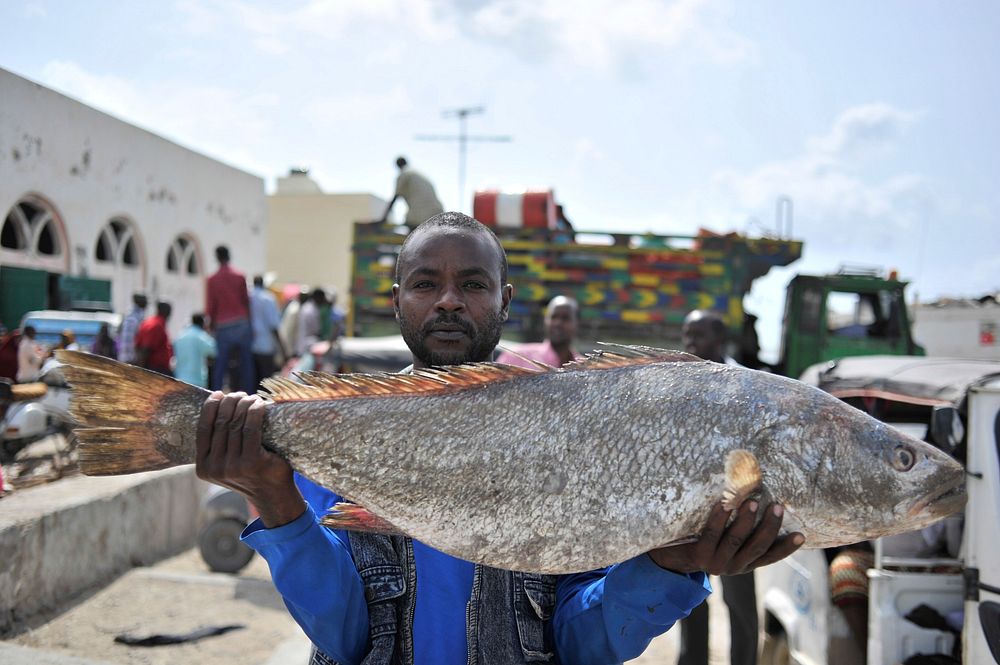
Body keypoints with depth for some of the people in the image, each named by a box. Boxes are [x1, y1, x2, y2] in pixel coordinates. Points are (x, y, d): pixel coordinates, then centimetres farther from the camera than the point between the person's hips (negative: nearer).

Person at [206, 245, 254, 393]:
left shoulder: (212, 280, -2)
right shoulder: (240, 277, 0)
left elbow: (210, 307, 0)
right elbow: (246, 301, 3)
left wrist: (212, 326, 13)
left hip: (223, 326, -1)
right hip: (242, 324, 1)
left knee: (220, 366, 3)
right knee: (246, 363, 7)